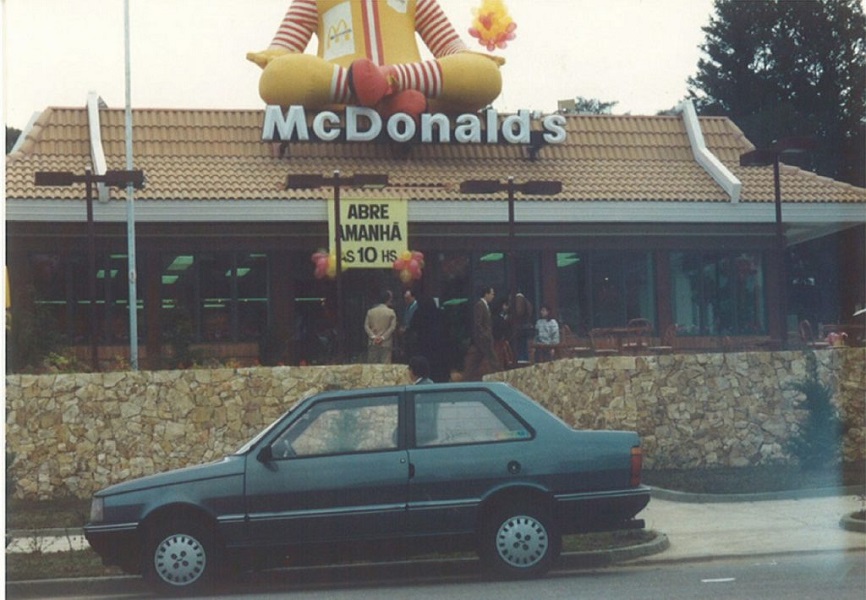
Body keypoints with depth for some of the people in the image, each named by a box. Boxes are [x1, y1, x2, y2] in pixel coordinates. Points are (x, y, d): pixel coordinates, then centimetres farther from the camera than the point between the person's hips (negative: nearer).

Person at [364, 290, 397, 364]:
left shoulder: (370, 311, 4)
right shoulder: (391, 312, -5)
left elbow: (366, 326, -1)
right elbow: (392, 327, -11)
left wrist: (373, 336, -6)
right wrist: (383, 337, -10)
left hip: (373, 343, 3)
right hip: (386, 344, -3)